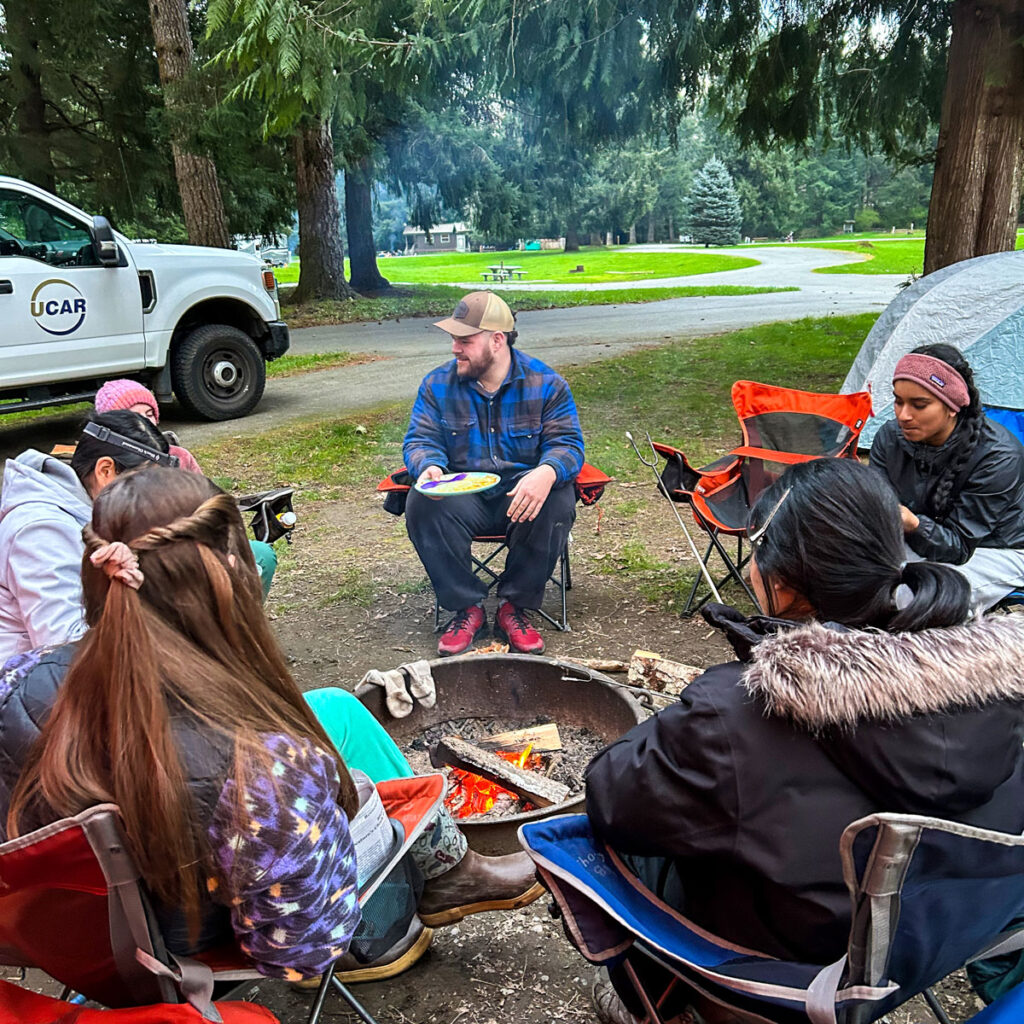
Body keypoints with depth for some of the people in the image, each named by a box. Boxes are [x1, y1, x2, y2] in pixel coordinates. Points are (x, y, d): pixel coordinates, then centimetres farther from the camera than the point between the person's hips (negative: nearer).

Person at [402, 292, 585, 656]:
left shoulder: (546, 383, -2)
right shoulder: (437, 385, 4)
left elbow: (566, 444, -8)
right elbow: (420, 440, 1)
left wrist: (546, 474, -33)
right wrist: (429, 467, -25)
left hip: (522, 495, -1)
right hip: (463, 498, 2)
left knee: (557, 501, -34)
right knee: (422, 504, -30)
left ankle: (515, 606, -14)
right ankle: (466, 608, -13)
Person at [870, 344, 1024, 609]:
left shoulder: (998, 457, -26)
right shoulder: (890, 436, -12)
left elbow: (958, 545, -25)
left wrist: (913, 525, -46)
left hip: (996, 554, -5)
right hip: (920, 541, 5)